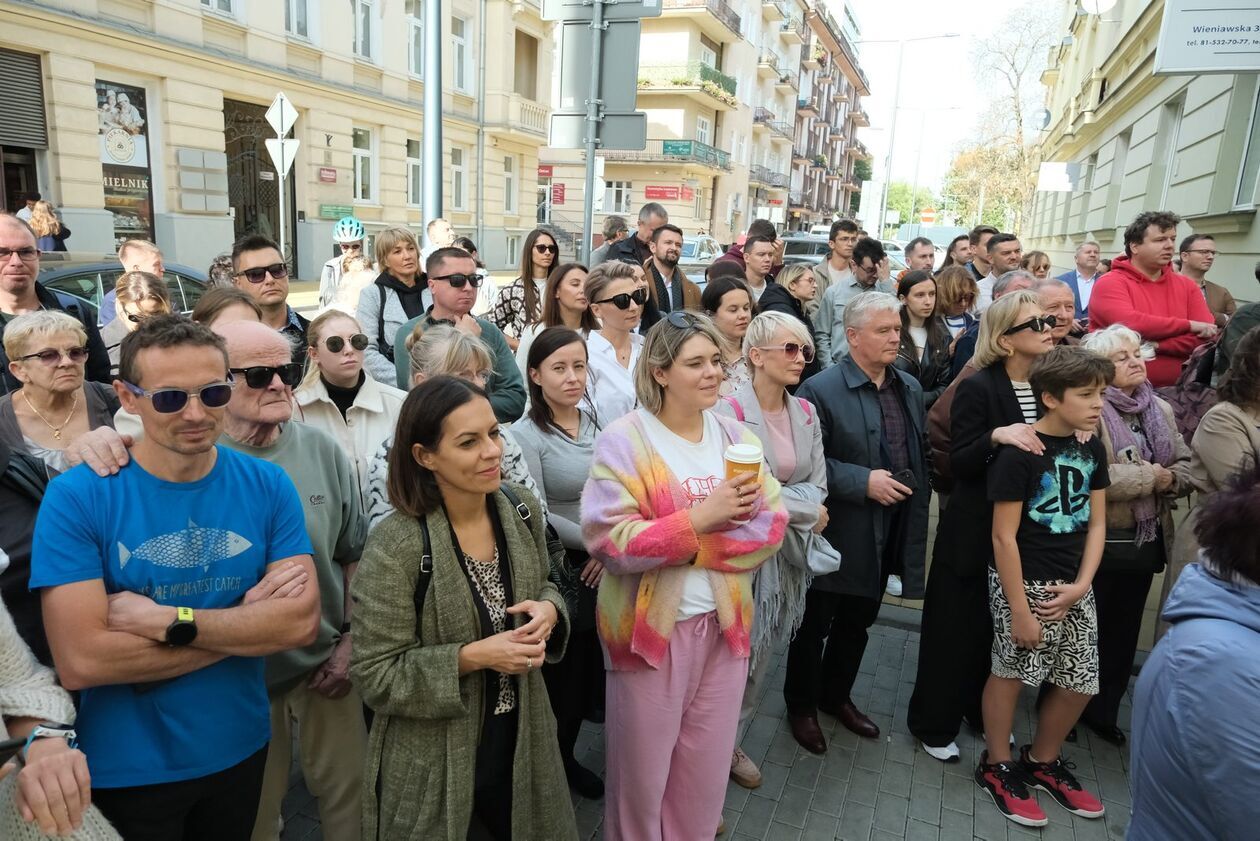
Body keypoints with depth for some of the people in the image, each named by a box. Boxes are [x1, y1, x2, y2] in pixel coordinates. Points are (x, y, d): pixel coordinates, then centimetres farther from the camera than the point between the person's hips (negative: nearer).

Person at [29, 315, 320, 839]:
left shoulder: (267, 486, -9)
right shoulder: (76, 497, -16)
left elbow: (302, 622, -15)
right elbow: (80, 661, -22)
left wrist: (166, 621, -23)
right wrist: (247, 617, -20)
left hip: (240, 750, 3)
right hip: (127, 768, -2)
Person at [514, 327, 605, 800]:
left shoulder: (597, 424, 3)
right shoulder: (526, 434, -13)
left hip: (603, 571, 5)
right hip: (558, 573, -5)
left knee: (595, 669, 14)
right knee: (563, 674, 8)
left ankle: (568, 757, 39)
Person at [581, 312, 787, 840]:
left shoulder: (735, 435, 4)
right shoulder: (624, 439, -12)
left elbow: (772, 525, -3)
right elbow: (608, 540, -19)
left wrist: (689, 544, -14)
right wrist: (700, 518, -23)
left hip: (724, 622, 4)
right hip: (651, 626, -4)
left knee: (707, 772, 18)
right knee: (643, 771, 12)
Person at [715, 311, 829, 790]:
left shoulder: (806, 414, 5)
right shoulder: (730, 412, -16)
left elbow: (817, 486, 4)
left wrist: (779, 504, -16)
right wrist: (806, 509, -12)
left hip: (788, 553, 6)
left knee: (760, 656, 17)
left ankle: (732, 743, 37)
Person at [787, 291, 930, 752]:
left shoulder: (910, 387, 7)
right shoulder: (821, 389, -15)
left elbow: (921, 455, 14)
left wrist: (917, 503, 5)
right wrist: (863, 482, -22)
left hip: (888, 533, 7)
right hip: (837, 532, -6)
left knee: (857, 622, 21)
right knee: (814, 624, 9)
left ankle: (836, 696, 41)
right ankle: (801, 705, 29)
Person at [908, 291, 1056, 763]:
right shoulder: (977, 388, -15)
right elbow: (958, 465, -16)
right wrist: (995, 437, -33)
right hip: (974, 533, -6)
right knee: (956, 627, 6)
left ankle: (985, 711, 39)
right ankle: (933, 723, 23)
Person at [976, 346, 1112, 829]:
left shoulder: (1092, 450, 4)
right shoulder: (1020, 454, -17)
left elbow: (1096, 523, 9)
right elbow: (1004, 537, -16)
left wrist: (1082, 585, -4)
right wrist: (1019, 608, -15)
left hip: (1072, 586, 7)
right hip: (1024, 583, -7)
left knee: (1080, 683, 12)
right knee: (1010, 672, 6)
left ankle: (1042, 761, 35)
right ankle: (996, 767, 26)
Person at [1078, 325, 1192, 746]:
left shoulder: (1161, 410, 9)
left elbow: (1187, 466, 8)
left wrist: (1170, 479, -14)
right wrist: (1149, 476, -18)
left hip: (1147, 540, 7)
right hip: (1099, 541, -7)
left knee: (1123, 632, 18)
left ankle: (1103, 711, 34)